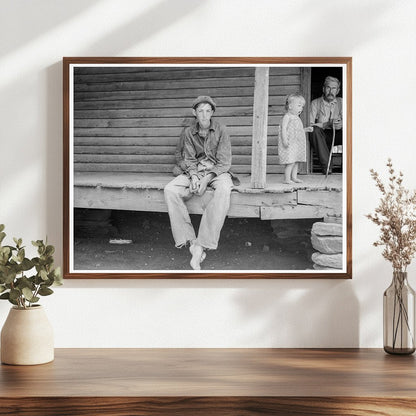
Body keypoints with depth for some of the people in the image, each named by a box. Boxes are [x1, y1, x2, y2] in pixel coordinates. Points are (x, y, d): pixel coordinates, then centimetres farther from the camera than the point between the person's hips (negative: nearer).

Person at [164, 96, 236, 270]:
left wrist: (207, 178, -23)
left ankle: (201, 246, -40)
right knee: (170, 190, -26)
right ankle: (190, 241, -29)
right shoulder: (188, 132, 3)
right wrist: (193, 176, -18)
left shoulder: (220, 130, -6)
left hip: (217, 171, -3)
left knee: (223, 190, -40)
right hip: (195, 171, 3)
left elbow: (224, 162, -8)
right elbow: (189, 160, 4)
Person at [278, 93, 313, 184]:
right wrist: (284, 139, -26)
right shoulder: (287, 117, -8)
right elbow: (284, 128, -16)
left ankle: (294, 177, 19)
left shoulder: (297, 118, 19)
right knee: (291, 162, -12)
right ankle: (287, 178, -9)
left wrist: (306, 129, 15)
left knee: (296, 161, 11)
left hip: (297, 144, 9)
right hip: (289, 144, -9)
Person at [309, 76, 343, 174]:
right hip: (322, 136, -1)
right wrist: (326, 124, -22)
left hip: (337, 135, 2)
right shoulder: (315, 103, 3)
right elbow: (310, 125, -9)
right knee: (315, 130, -35)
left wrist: (340, 124, -23)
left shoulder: (341, 102, 11)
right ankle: (326, 166, -35)